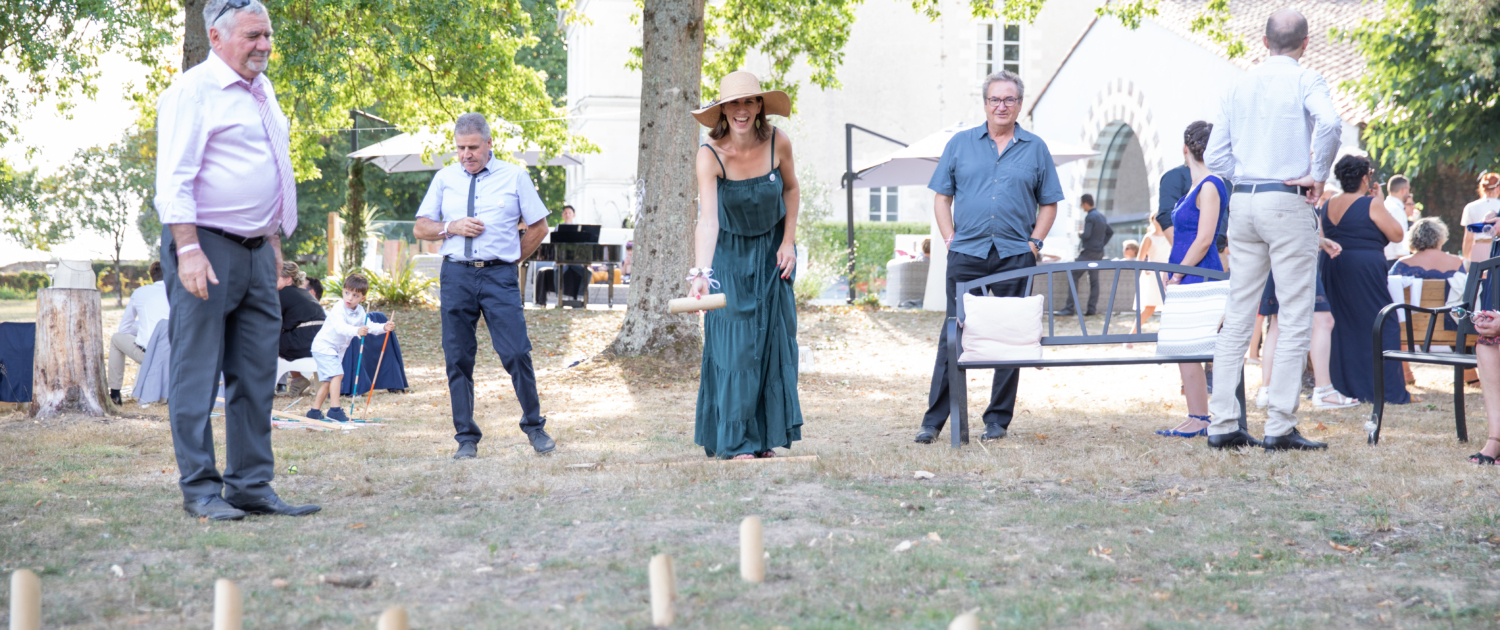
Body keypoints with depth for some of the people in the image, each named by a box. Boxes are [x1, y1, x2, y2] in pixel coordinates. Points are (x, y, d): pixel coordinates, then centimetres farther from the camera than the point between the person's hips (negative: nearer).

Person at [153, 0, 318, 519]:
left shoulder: (262, 91, 17)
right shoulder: (194, 91, -9)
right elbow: (174, 178, -16)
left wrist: (274, 238, 22)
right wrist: (188, 249, -23)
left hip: (255, 250, 8)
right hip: (205, 248, -8)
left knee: (256, 375, 7)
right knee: (197, 374, -3)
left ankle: (251, 485, 12)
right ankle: (199, 489, 1)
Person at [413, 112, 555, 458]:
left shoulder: (514, 177, 6)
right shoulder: (444, 179, 12)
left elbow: (539, 227, 10)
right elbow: (421, 228, 13)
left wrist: (511, 259, 7)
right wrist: (451, 227, -5)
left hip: (499, 276, -2)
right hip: (456, 275, 2)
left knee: (517, 354, -9)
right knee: (457, 359, 1)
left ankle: (534, 426, 9)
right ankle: (466, 438, 9)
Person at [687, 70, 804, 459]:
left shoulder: (777, 143, -17)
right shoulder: (711, 154, -25)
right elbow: (707, 220, -35)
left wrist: (788, 242, -4)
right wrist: (700, 273, -48)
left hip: (772, 252, 3)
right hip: (730, 255, -3)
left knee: (772, 340, 3)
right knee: (733, 343, -8)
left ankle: (765, 437, 13)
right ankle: (734, 441, -3)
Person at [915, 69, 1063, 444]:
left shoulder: (1035, 149, 10)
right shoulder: (960, 144, 9)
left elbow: (1049, 203, 12)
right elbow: (941, 197, 11)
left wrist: (1035, 243, 0)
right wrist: (950, 238, 0)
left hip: (1015, 256, 1)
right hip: (966, 255, 0)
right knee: (953, 335, -2)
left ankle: (998, 420, 11)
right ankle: (934, 420, 0)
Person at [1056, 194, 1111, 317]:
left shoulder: (1090, 217, -14)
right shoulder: (1101, 216, 13)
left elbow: (1086, 235, -23)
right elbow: (1110, 232, 23)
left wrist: (1080, 235, -2)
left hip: (1088, 252, -9)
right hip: (1099, 253, 9)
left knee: (1074, 277, -8)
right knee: (1094, 280, 7)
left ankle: (1069, 308, -13)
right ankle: (1092, 309, 4)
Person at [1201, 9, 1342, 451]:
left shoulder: (1239, 86, 13)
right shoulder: (1305, 81, -3)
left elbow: (1215, 156, 11)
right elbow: (1329, 123, -24)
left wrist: (1248, 178, 14)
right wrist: (1317, 175, -13)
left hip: (1242, 200, 6)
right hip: (1287, 202, -6)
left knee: (1237, 318, 7)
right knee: (1295, 319, -2)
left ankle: (1223, 423, 5)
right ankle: (1280, 427, -6)